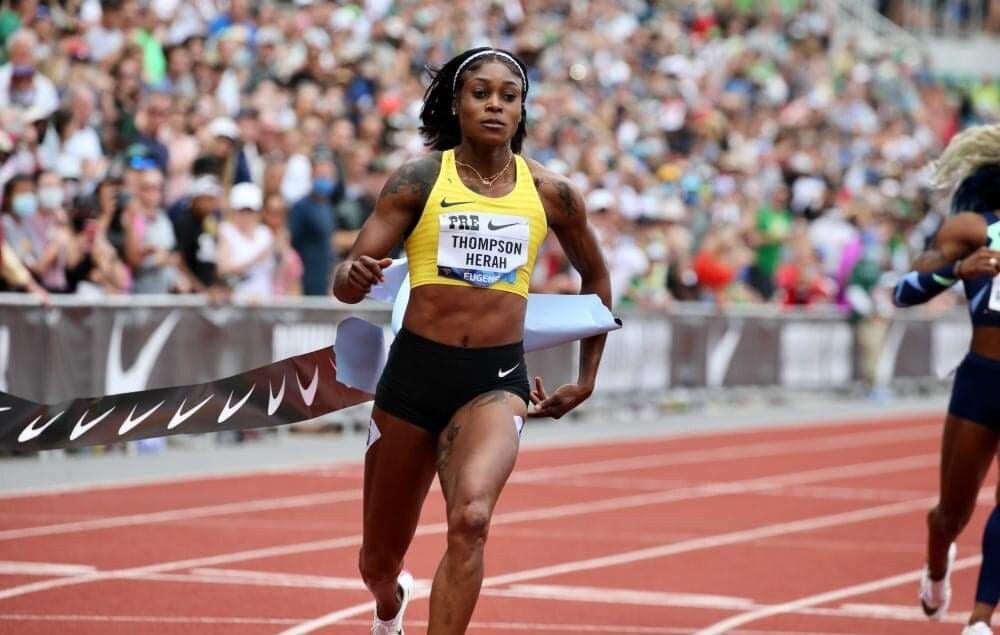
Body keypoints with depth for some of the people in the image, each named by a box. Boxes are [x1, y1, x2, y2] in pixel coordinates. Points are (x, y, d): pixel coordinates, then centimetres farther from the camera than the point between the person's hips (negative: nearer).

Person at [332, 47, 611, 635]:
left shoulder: (551, 194, 3)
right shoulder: (420, 180, -3)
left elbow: (595, 277, 21)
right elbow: (345, 281, -8)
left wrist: (587, 380, 21)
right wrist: (355, 276, -32)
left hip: (498, 380, 0)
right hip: (415, 370, 0)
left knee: (471, 519, -31)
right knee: (377, 563, 14)